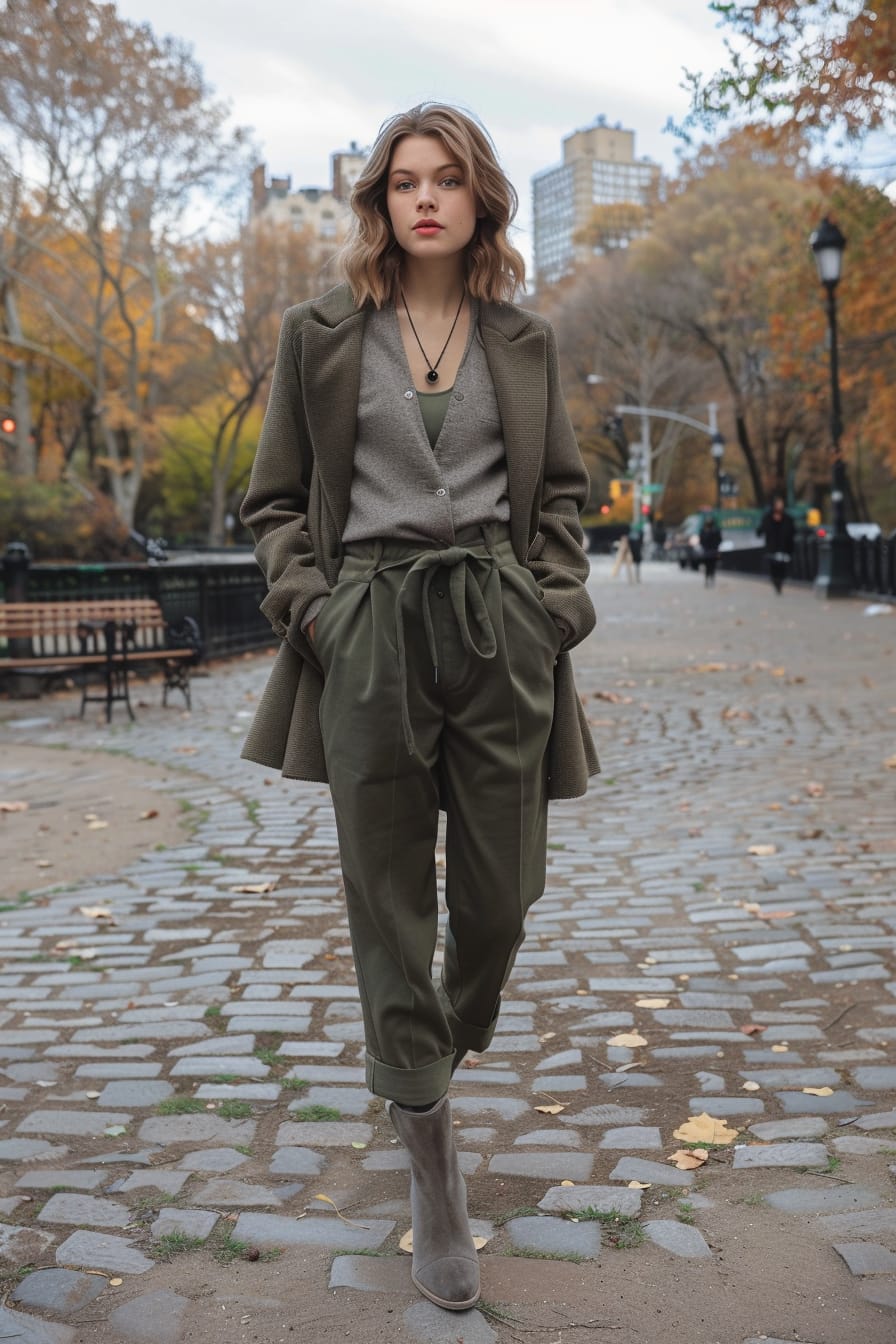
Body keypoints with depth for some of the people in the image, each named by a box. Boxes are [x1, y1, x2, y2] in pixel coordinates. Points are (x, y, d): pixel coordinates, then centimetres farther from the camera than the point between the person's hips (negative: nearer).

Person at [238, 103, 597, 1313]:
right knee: (390, 907, 2)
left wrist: (555, 604, 2)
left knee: (500, 895, 4)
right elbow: (275, 499, 10)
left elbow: (561, 492, 17)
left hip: (500, 629, 2)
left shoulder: (523, 342, 12)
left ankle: (441, 1056, 38)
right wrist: (307, 606, -5)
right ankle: (434, 1176, 15)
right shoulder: (320, 336, 7)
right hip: (370, 629, -1)